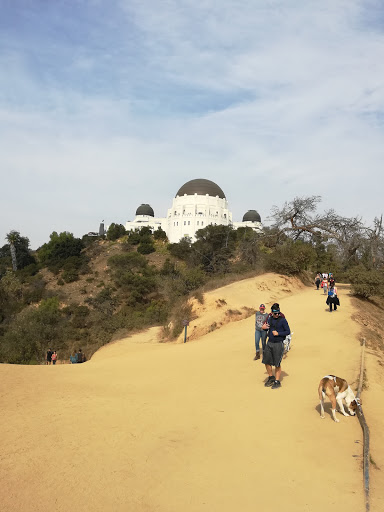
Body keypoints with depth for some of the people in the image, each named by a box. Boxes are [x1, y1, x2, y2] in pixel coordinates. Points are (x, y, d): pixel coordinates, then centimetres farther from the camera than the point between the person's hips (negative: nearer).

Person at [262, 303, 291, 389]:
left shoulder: (282, 320, -10)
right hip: (269, 343, 6)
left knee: (277, 364, 1)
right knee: (266, 361, 7)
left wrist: (278, 333, -19)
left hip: (278, 344, -6)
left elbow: (288, 331, -8)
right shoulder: (270, 319, 6)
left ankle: (277, 381, 14)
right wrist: (264, 327, -3)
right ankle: (271, 377, 27)